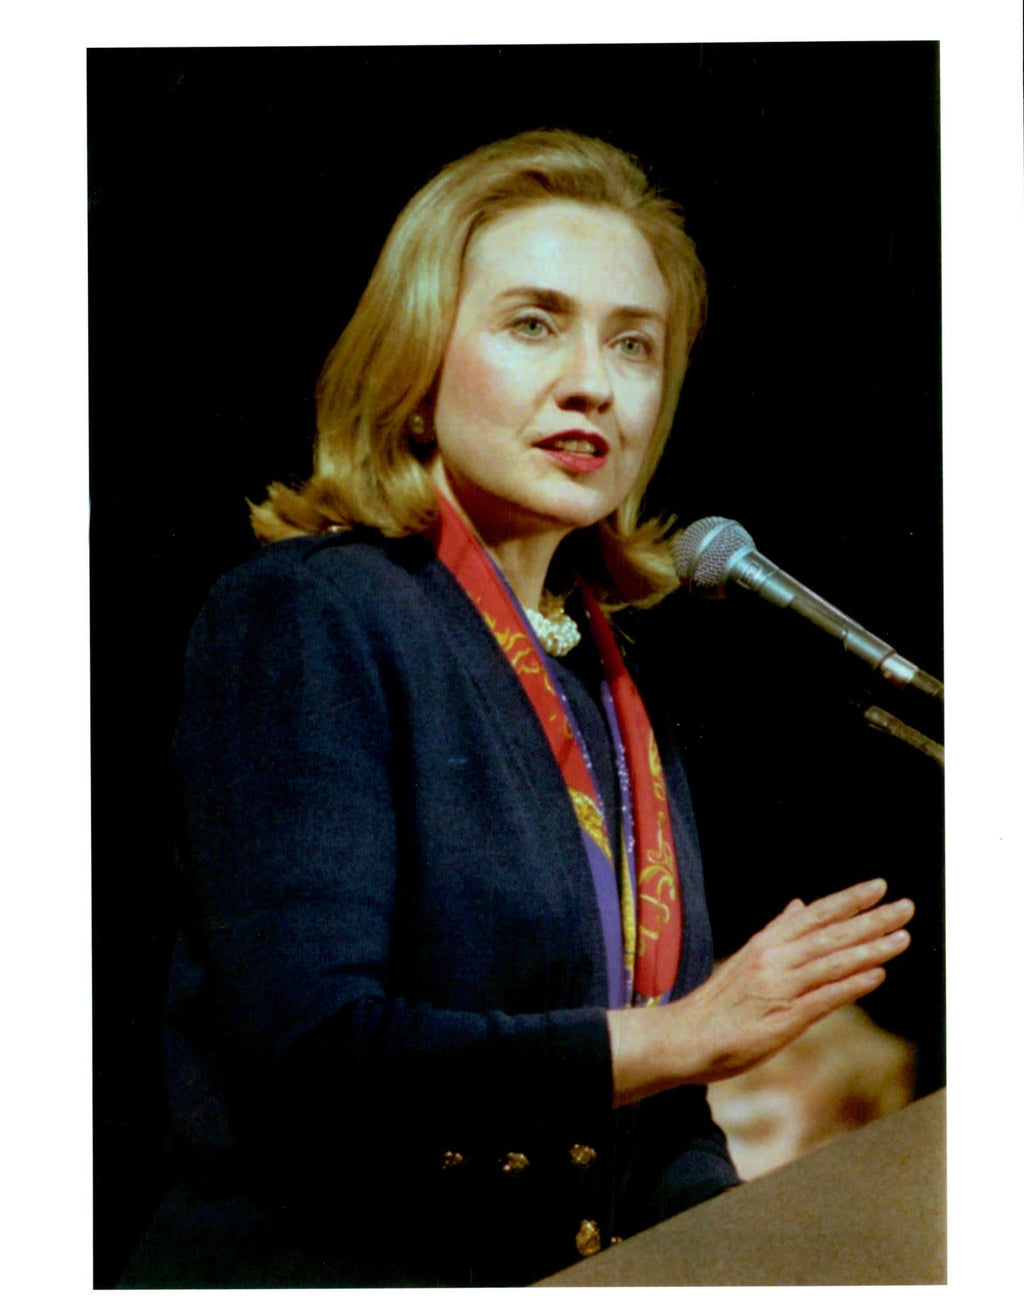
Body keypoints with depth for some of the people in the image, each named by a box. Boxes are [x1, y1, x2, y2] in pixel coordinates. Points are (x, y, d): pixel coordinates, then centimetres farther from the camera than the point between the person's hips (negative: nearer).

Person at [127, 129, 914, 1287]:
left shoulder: (614, 686, 15)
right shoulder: (301, 616, -8)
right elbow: (308, 1058, -19)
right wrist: (682, 1035, -18)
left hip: (579, 1280, 7)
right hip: (312, 1271, -7)